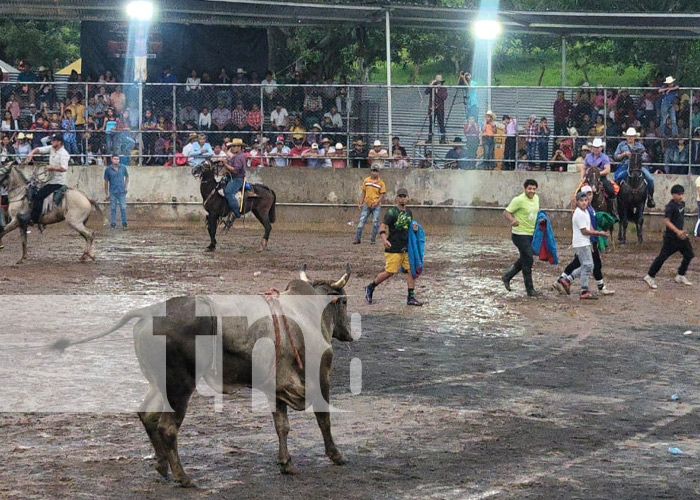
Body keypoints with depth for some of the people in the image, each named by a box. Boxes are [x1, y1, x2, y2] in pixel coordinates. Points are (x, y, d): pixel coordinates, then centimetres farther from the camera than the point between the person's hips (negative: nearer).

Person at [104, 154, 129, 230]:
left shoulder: (123, 167, 1)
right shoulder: (108, 169, -3)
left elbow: (127, 176, 18)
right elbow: (106, 182, 3)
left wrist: (126, 186, 6)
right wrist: (106, 194, 4)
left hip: (122, 191, 1)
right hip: (113, 192, -1)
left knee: (123, 208, -3)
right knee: (113, 208, 4)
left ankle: (124, 224, 6)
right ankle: (113, 224, 12)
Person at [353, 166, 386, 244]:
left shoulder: (381, 183, -1)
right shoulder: (366, 181, 6)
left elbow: (382, 195, -4)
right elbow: (363, 193, 12)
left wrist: (376, 203, -16)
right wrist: (360, 203, 6)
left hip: (376, 205, -2)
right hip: (366, 205, 2)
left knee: (375, 222, -2)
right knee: (361, 221, -4)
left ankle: (373, 240, 7)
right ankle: (357, 239, -2)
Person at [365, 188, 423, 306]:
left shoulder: (408, 212, 12)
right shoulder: (391, 212, -9)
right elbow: (383, 227, -16)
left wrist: (413, 228, 3)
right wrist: (385, 240, -33)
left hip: (406, 248, 7)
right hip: (393, 249, -7)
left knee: (412, 270, -2)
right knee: (390, 272, -6)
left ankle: (411, 297, 4)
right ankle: (370, 288, 14)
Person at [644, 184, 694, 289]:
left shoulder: (682, 204, 8)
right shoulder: (671, 206, -18)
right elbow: (666, 220, -25)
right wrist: (677, 231, -33)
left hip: (680, 235, 9)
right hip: (671, 236, -9)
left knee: (689, 254, 11)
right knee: (663, 256, -5)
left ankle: (680, 276, 23)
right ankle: (650, 277, 4)